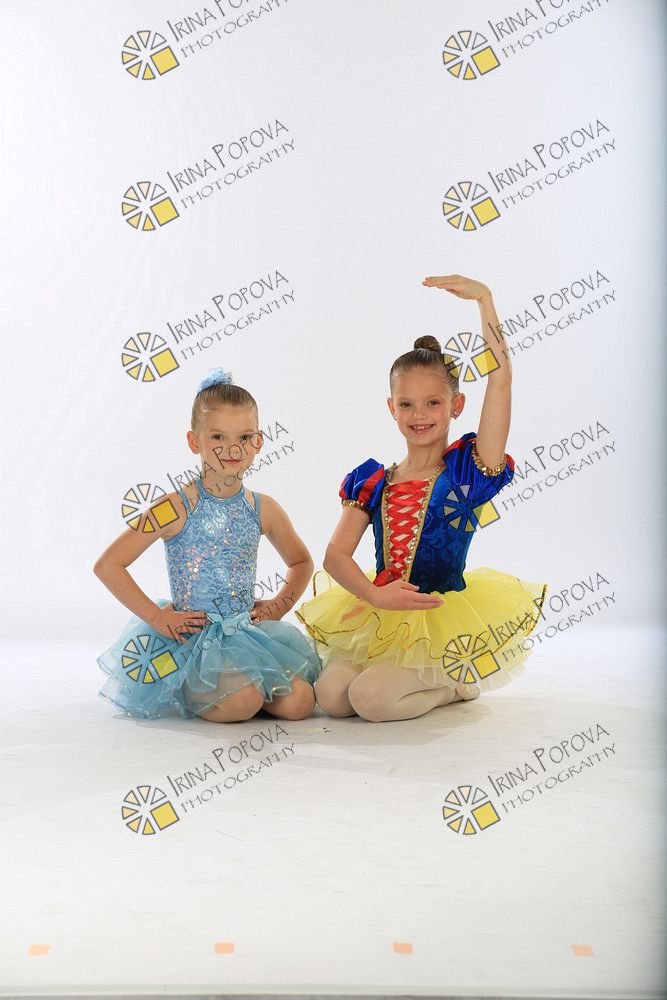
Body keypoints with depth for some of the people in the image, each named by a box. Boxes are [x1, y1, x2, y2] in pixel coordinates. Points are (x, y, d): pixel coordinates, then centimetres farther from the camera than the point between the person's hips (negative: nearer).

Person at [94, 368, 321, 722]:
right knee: (242, 703, -27)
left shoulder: (263, 509, 4)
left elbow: (301, 563, 22)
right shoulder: (177, 508, -11)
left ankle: (229, 682, 12)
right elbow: (107, 565, -11)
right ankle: (185, 693, 5)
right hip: (193, 637, -5)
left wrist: (279, 605, 6)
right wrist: (156, 616, -13)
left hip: (247, 631, 5)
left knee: (299, 702, -13)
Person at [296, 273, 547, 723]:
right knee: (331, 695, -15)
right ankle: (415, 678, 15)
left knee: (369, 697, -22)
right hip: (378, 618, 5)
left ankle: (458, 684, 8)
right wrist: (375, 594, -20)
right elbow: (336, 555, -1)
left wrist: (484, 297, -14)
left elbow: (500, 379, -15)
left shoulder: (469, 469, -5)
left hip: (446, 622, -4)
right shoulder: (372, 482, 5)